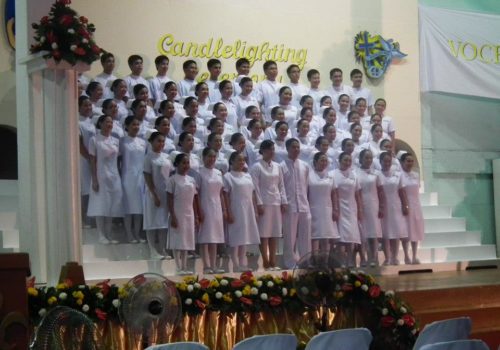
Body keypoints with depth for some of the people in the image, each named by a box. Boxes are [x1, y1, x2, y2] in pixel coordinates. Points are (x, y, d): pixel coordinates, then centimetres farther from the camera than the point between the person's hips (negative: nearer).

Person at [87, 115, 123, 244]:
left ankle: (108, 234, 13)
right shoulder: (94, 140, -4)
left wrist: (120, 176, 6)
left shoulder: (115, 141, 10)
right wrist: (94, 180, -11)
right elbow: (93, 161, -6)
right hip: (101, 176, -4)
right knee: (100, 206, -2)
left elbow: (118, 160, 12)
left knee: (112, 206, 6)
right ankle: (101, 235, 4)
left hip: (114, 177, 4)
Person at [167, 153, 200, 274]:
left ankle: (184, 267, 11)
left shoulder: (191, 180, 10)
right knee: (178, 241, -3)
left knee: (187, 241, 7)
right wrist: (172, 216, -15)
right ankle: (179, 268, 1)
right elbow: (169, 199, -8)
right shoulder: (172, 180, -6)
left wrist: (196, 216, 9)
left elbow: (194, 199, 12)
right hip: (178, 214, -5)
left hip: (189, 214, 5)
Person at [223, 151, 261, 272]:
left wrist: (255, 210, 10)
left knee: (245, 236, 9)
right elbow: (226, 196, -9)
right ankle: (236, 265, -2)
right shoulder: (228, 177, -5)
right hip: (236, 210, -6)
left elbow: (252, 194, 15)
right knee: (236, 237, -5)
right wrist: (229, 213, -15)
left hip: (248, 210, 6)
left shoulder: (247, 176, 14)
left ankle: (243, 263, 14)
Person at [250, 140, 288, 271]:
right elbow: (255, 187, -8)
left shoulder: (277, 166, 12)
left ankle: (273, 262, 11)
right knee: (264, 233, -4)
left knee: (274, 233, 6)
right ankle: (266, 263, -2)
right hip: (264, 203, -6)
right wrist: (259, 204, -14)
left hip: (276, 203, 6)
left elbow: (281, 185, 14)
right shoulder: (256, 167, -4)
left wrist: (284, 201, 7)